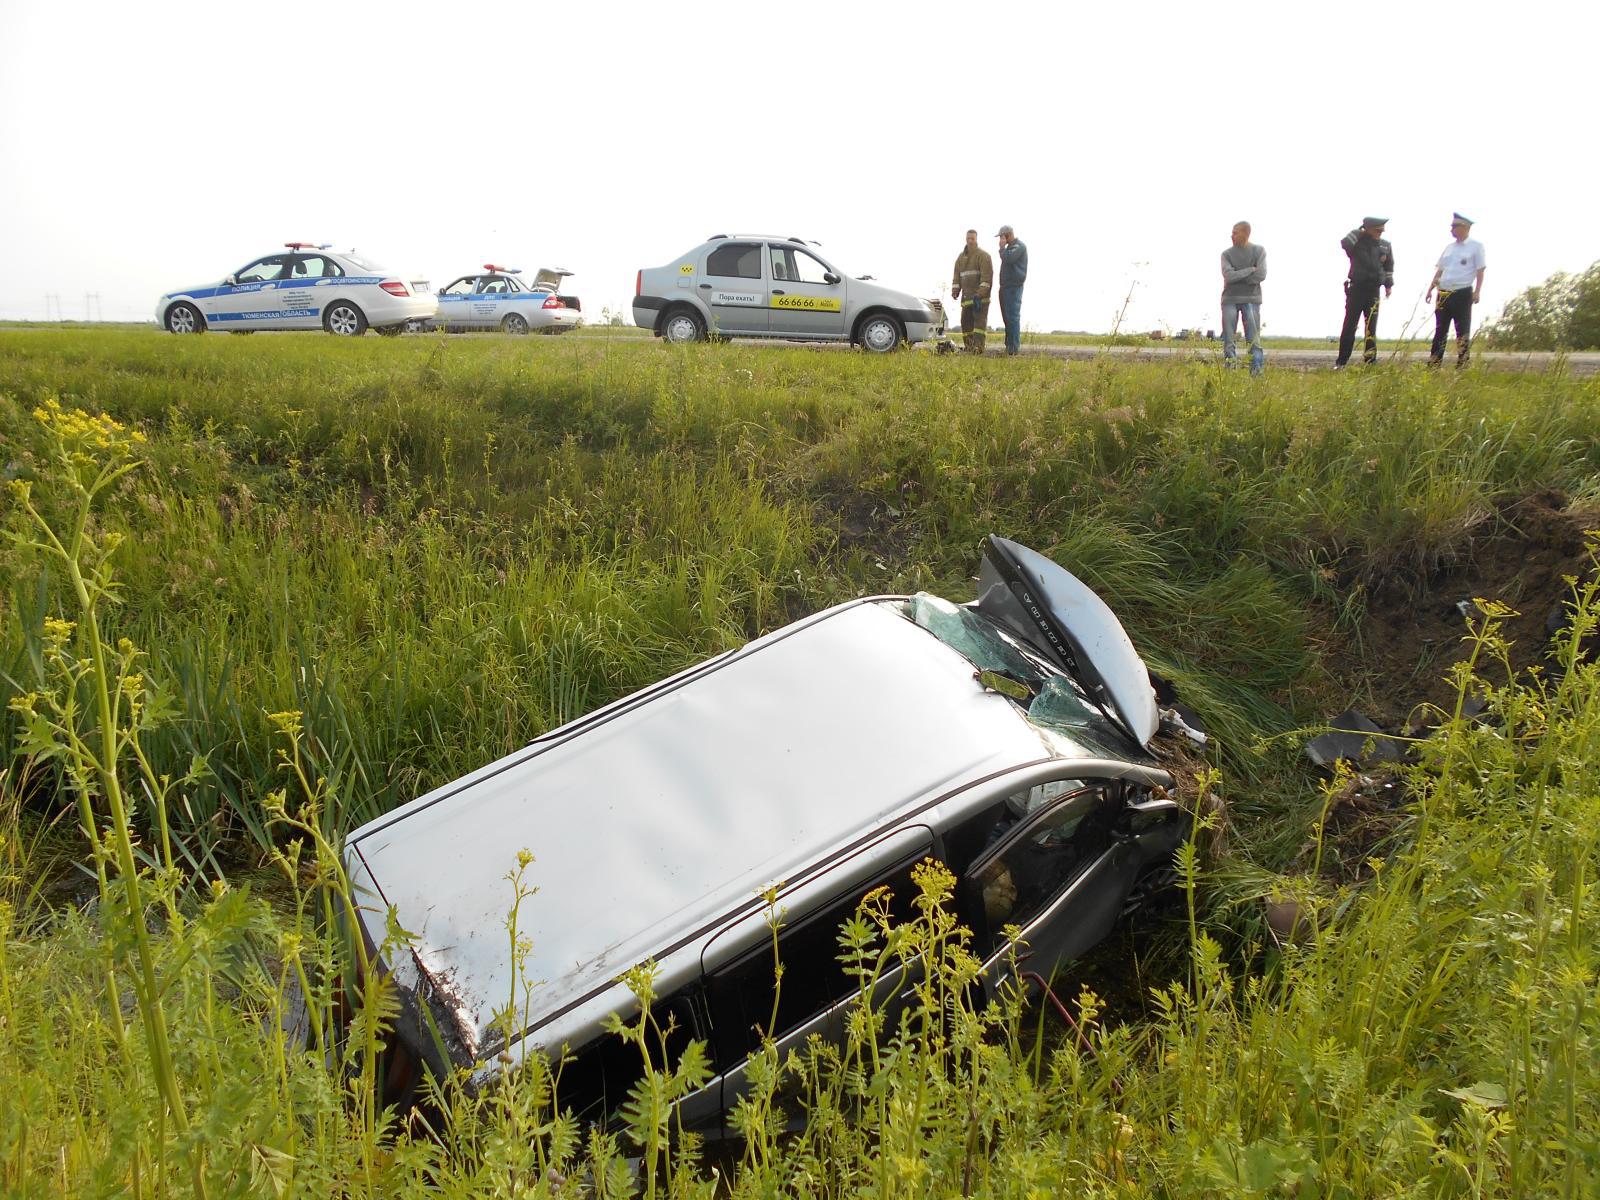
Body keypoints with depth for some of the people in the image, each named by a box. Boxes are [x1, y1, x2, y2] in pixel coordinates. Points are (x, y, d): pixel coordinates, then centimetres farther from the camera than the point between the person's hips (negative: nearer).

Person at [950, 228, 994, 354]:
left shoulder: (983, 255, -3)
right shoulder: (961, 257, 17)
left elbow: (987, 275, -12)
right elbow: (956, 275, 14)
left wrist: (980, 293, -21)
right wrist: (955, 291, -1)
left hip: (980, 296, -6)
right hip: (966, 295, 6)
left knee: (979, 320, -13)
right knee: (966, 321, 4)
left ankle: (978, 347, -19)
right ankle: (969, 347, 10)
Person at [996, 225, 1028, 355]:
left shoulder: (1019, 246, -10)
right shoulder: (1011, 246, 21)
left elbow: (1008, 259, -23)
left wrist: (1002, 247, -12)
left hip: (1013, 287, -10)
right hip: (1006, 287, 10)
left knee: (1013, 316, -12)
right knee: (1007, 316, 10)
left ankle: (1014, 348, -14)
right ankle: (1009, 346, 13)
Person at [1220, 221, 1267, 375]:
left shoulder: (1259, 251, 3)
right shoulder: (1227, 254, 4)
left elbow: (1261, 275, -10)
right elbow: (1229, 276, -11)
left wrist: (1237, 278, -9)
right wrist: (1251, 270, -10)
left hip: (1251, 299, -1)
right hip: (1230, 300, 1)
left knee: (1253, 339, -5)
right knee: (1228, 340, -3)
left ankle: (1257, 372, -5)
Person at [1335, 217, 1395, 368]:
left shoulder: (1385, 245, 7)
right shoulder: (1357, 240, -3)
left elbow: (1389, 266, 18)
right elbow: (1345, 242, -26)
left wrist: (1389, 285, 13)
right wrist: (1359, 231, -15)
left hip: (1373, 291, 3)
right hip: (1356, 289, -3)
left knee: (1371, 328, 4)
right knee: (1349, 327, -2)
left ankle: (1370, 362, 8)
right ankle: (1341, 362, 2)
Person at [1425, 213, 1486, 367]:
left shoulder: (1476, 246, 0)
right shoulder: (1449, 247, 15)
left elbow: (1480, 271, -4)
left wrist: (1477, 291, -13)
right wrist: (1430, 289, 11)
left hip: (1462, 294, -5)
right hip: (1444, 294, 5)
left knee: (1462, 332, -1)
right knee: (1440, 331, 5)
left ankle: (1462, 365, 3)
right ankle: (1434, 364, 8)